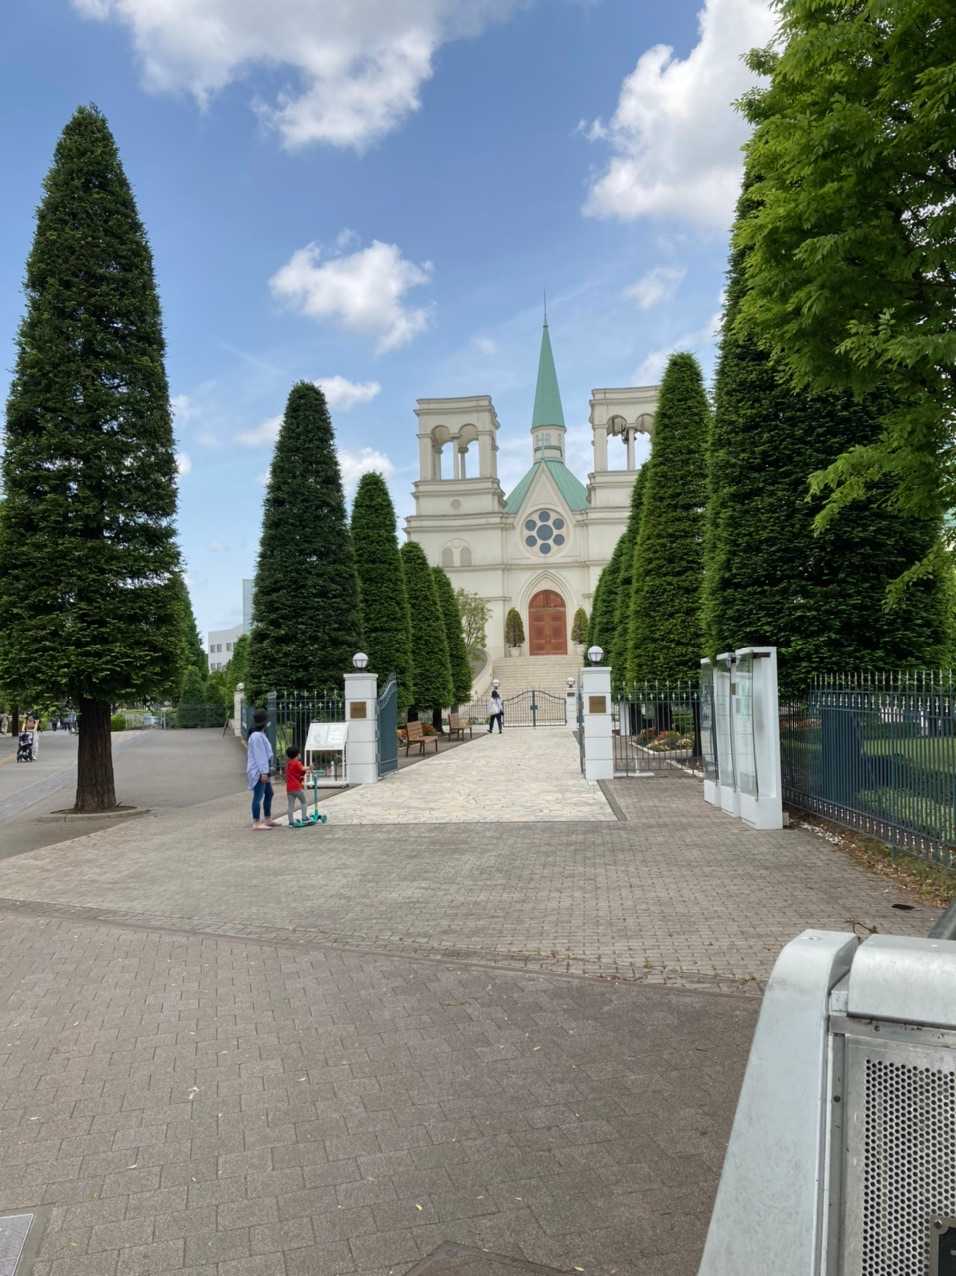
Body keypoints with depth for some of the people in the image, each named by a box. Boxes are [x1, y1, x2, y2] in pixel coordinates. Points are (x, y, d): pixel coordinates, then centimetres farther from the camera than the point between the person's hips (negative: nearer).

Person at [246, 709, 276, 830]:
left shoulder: (261, 735, 15)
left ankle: (267, 819, 29)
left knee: (269, 793, 19)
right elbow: (259, 755, -22)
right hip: (258, 772, -11)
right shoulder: (257, 736, -18)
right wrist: (264, 772, -24)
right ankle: (256, 823, -6)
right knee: (258, 796, -8)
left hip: (263, 771, 11)